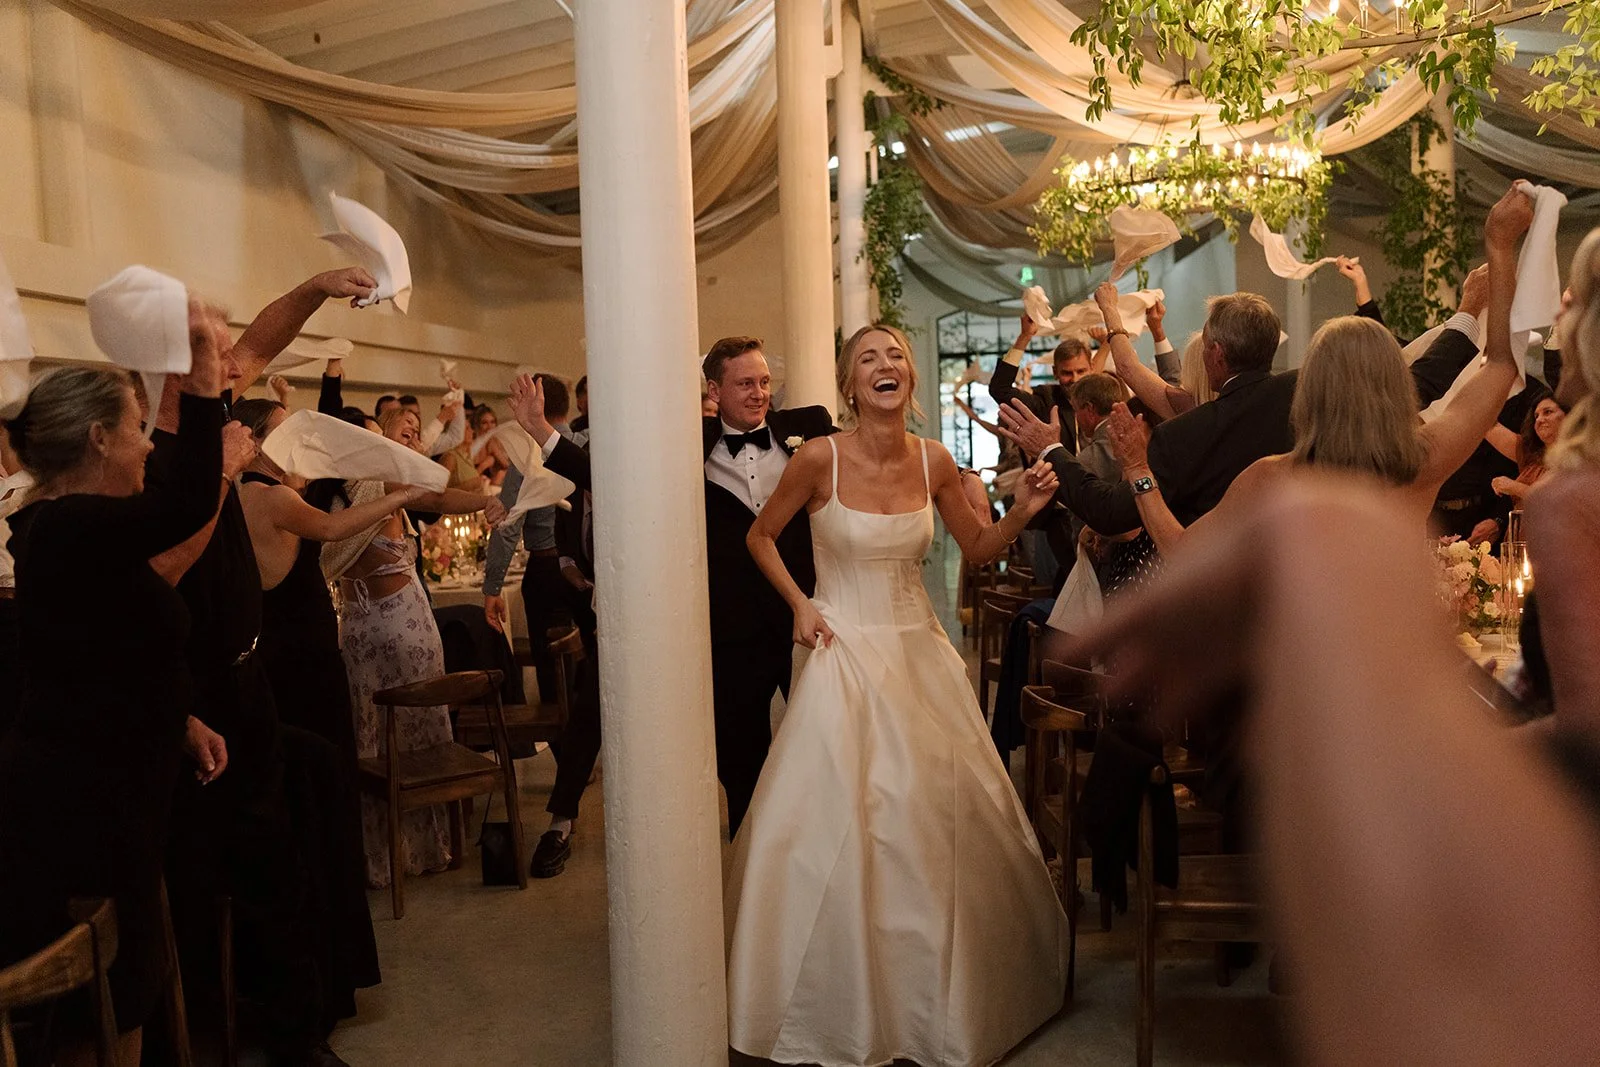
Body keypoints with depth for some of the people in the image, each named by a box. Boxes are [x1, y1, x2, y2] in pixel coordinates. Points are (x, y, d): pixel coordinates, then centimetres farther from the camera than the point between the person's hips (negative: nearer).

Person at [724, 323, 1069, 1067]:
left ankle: (942, 993, 31)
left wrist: (1023, 510, -9)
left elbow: (977, 549, 8)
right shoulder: (819, 459, -11)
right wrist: (799, 604, -7)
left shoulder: (934, 462, -2)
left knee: (944, 818, 7)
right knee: (836, 821, -2)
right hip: (845, 651, -3)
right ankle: (842, 1003, 20)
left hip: (920, 653, 4)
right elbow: (760, 537, 3)